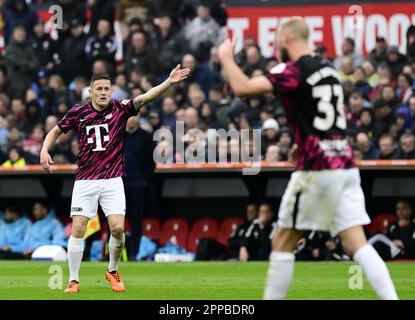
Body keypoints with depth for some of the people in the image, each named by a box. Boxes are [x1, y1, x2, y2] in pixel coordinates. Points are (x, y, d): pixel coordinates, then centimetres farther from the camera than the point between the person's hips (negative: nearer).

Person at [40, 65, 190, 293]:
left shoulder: (120, 109, -2)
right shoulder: (78, 112, 1)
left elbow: (146, 97, -16)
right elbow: (56, 131, 15)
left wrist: (169, 82, -30)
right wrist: (44, 150, -2)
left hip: (112, 180, 0)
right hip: (85, 180, 0)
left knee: (118, 228, -10)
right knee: (78, 229, -6)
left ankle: (113, 271, 15)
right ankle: (73, 280, 4)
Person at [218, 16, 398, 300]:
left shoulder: (294, 71, -10)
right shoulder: (327, 67, 15)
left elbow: (242, 88, -17)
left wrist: (227, 57, 0)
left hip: (317, 169, -7)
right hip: (346, 164, 7)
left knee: (282, 243, 5)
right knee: (357, 244, 0)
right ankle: (391, 297, -13)